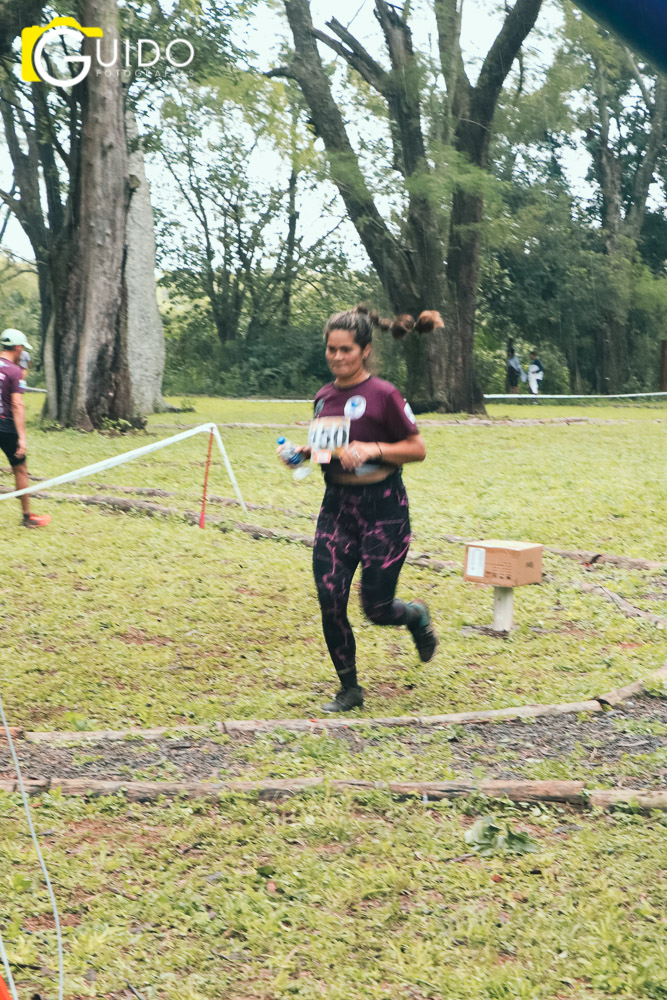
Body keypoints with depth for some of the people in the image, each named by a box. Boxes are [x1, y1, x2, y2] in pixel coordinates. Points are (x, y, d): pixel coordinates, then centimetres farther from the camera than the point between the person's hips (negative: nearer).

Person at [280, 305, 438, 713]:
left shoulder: (383, 395, -11)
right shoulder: (324, 397, 8)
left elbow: (418, 449, -7)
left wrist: (373, 449, -20)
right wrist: (305, 453, 3)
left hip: (382, 507, -5)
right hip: (337, 506, 5)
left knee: (377, 608, -2)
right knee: (330, 600, -4)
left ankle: (417, 615, 35)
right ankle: (349, 688, 13)